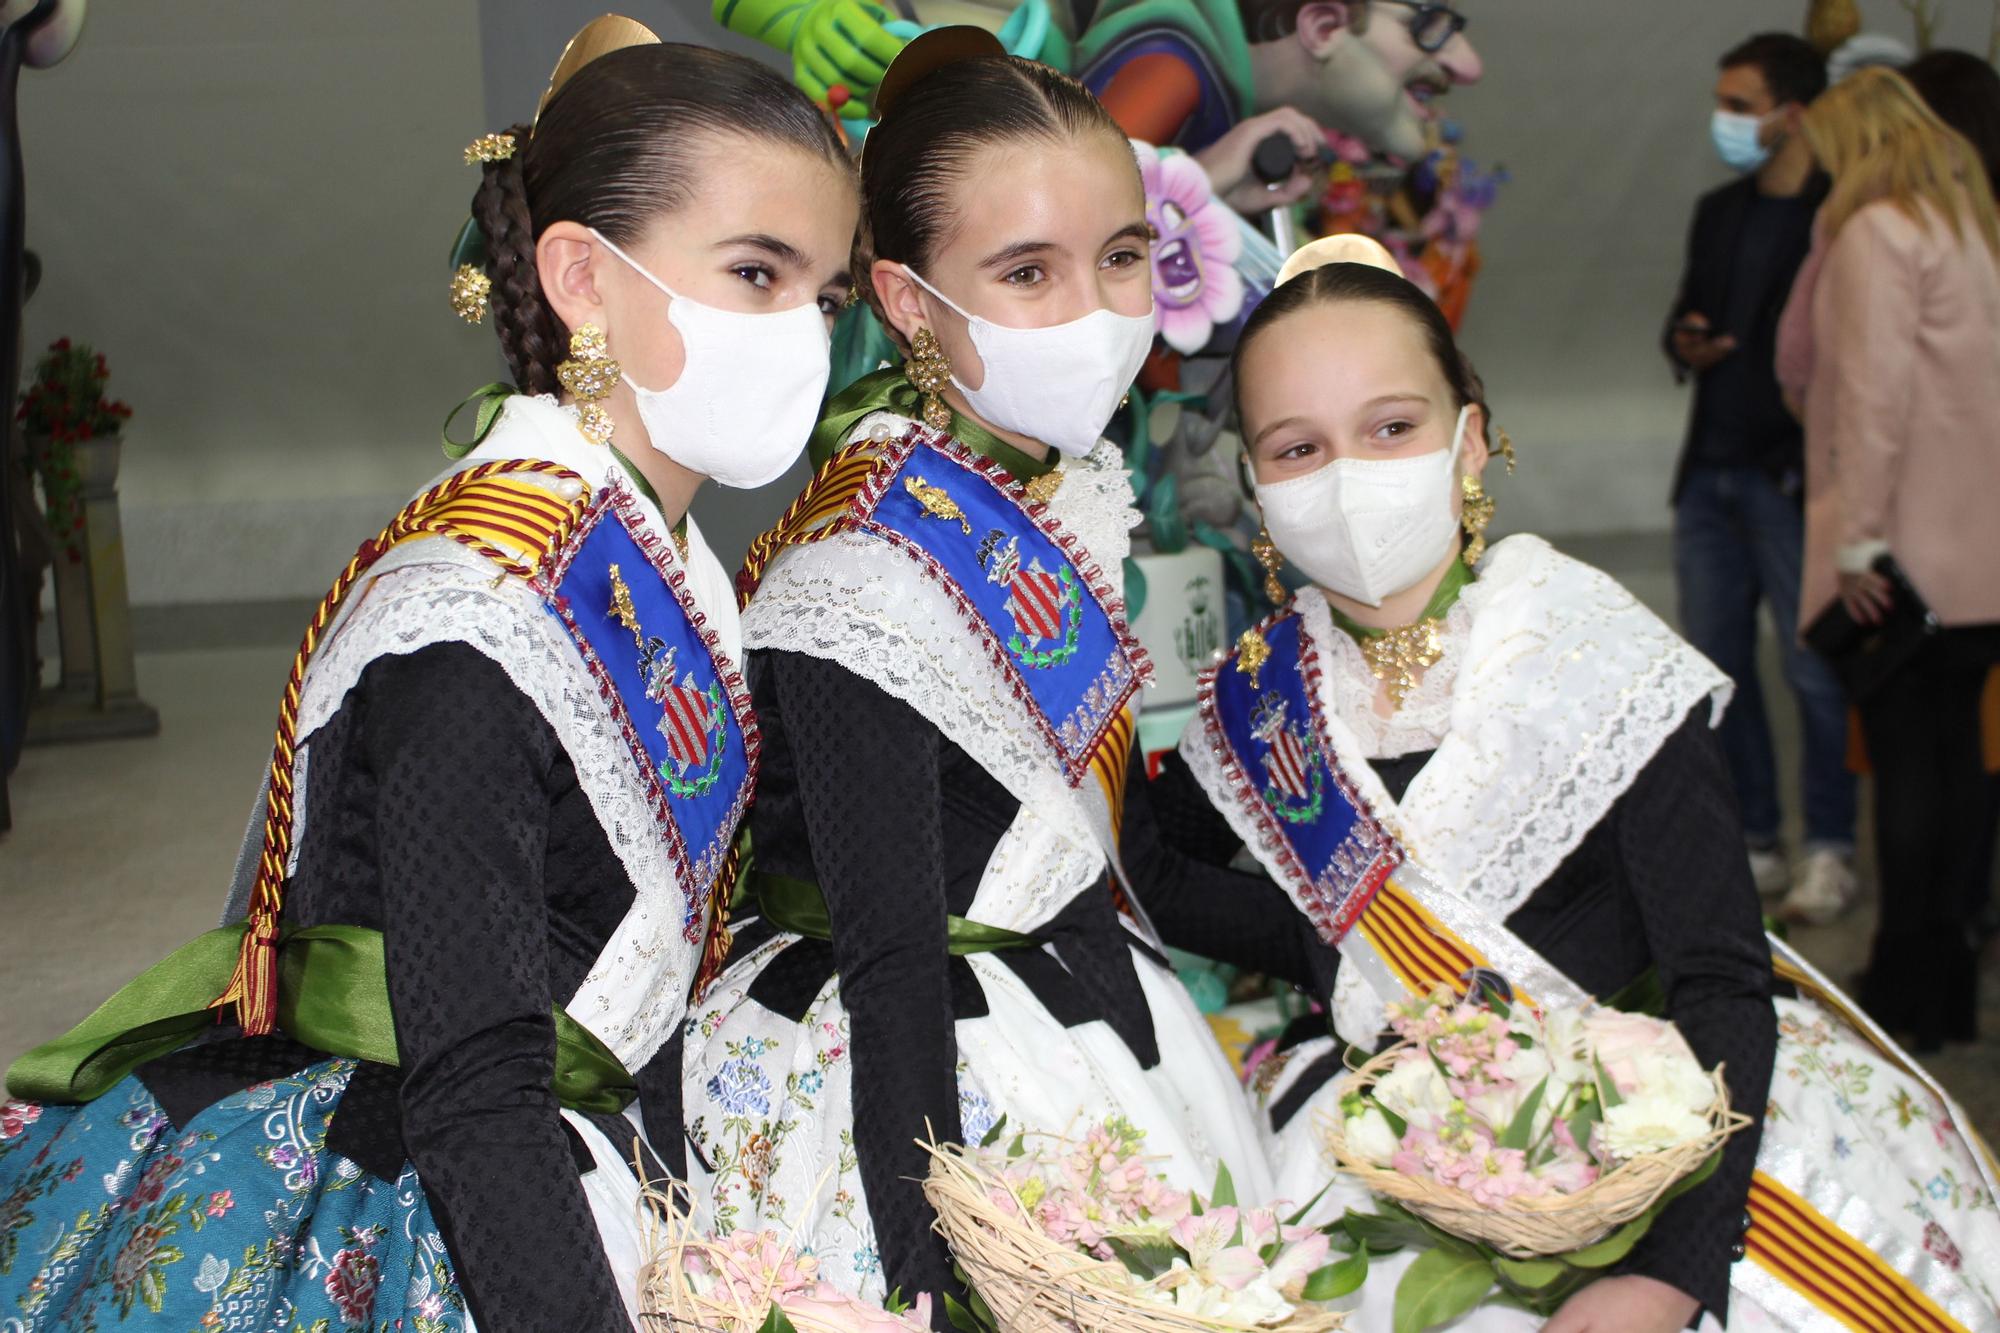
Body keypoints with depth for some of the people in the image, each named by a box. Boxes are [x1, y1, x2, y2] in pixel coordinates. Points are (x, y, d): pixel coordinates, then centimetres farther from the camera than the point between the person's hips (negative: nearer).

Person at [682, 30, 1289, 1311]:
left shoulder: (1073, 484, 1)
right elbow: (891, 964, -23)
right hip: (907, 1078, -8)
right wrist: (934, 1279, -23)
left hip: (1086, 1006, 8)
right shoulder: (865, 570, -24)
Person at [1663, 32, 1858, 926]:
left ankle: (1830, 852, 9)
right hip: (1710, 474, 7)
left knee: (1814, 669, -2)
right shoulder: (1718, 213, 15)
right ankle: (1753, 844, 20)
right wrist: (1684, 345, 1)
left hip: (1792, 479, -7)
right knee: (1717, 668, 9)